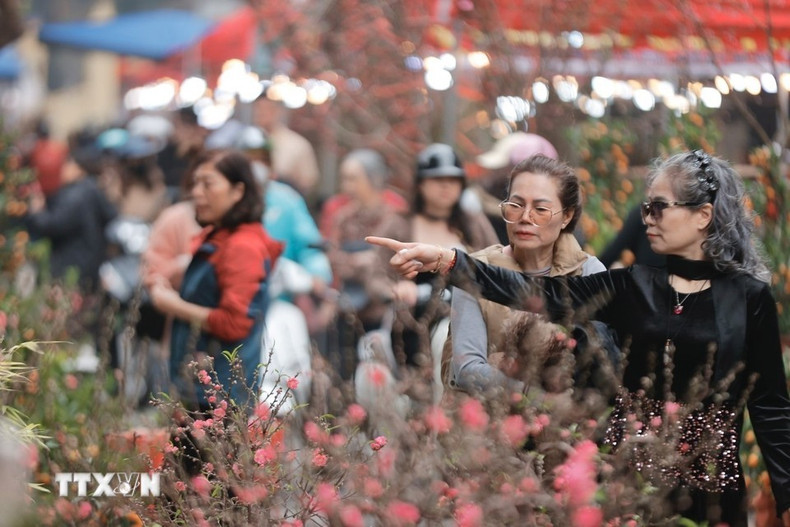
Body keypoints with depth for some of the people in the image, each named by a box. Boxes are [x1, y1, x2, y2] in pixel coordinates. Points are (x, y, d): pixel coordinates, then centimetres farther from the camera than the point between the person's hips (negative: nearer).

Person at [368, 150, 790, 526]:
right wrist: (444, 260, -16)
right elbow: (539, 291, -4)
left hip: (709, 484, -3)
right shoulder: (632, 287, 5)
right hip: (630, 470, 3)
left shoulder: (749, 297, -3)